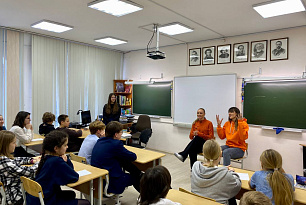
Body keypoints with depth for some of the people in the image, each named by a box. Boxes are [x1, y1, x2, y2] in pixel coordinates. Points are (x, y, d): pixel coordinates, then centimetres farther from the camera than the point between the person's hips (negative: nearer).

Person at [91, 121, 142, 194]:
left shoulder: (100, 141, 2)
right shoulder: (116, 144, -21)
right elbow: (133, 157, -11)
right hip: (110, 184, -7)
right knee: (135, 177, 17)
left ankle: (140, 174, 25)